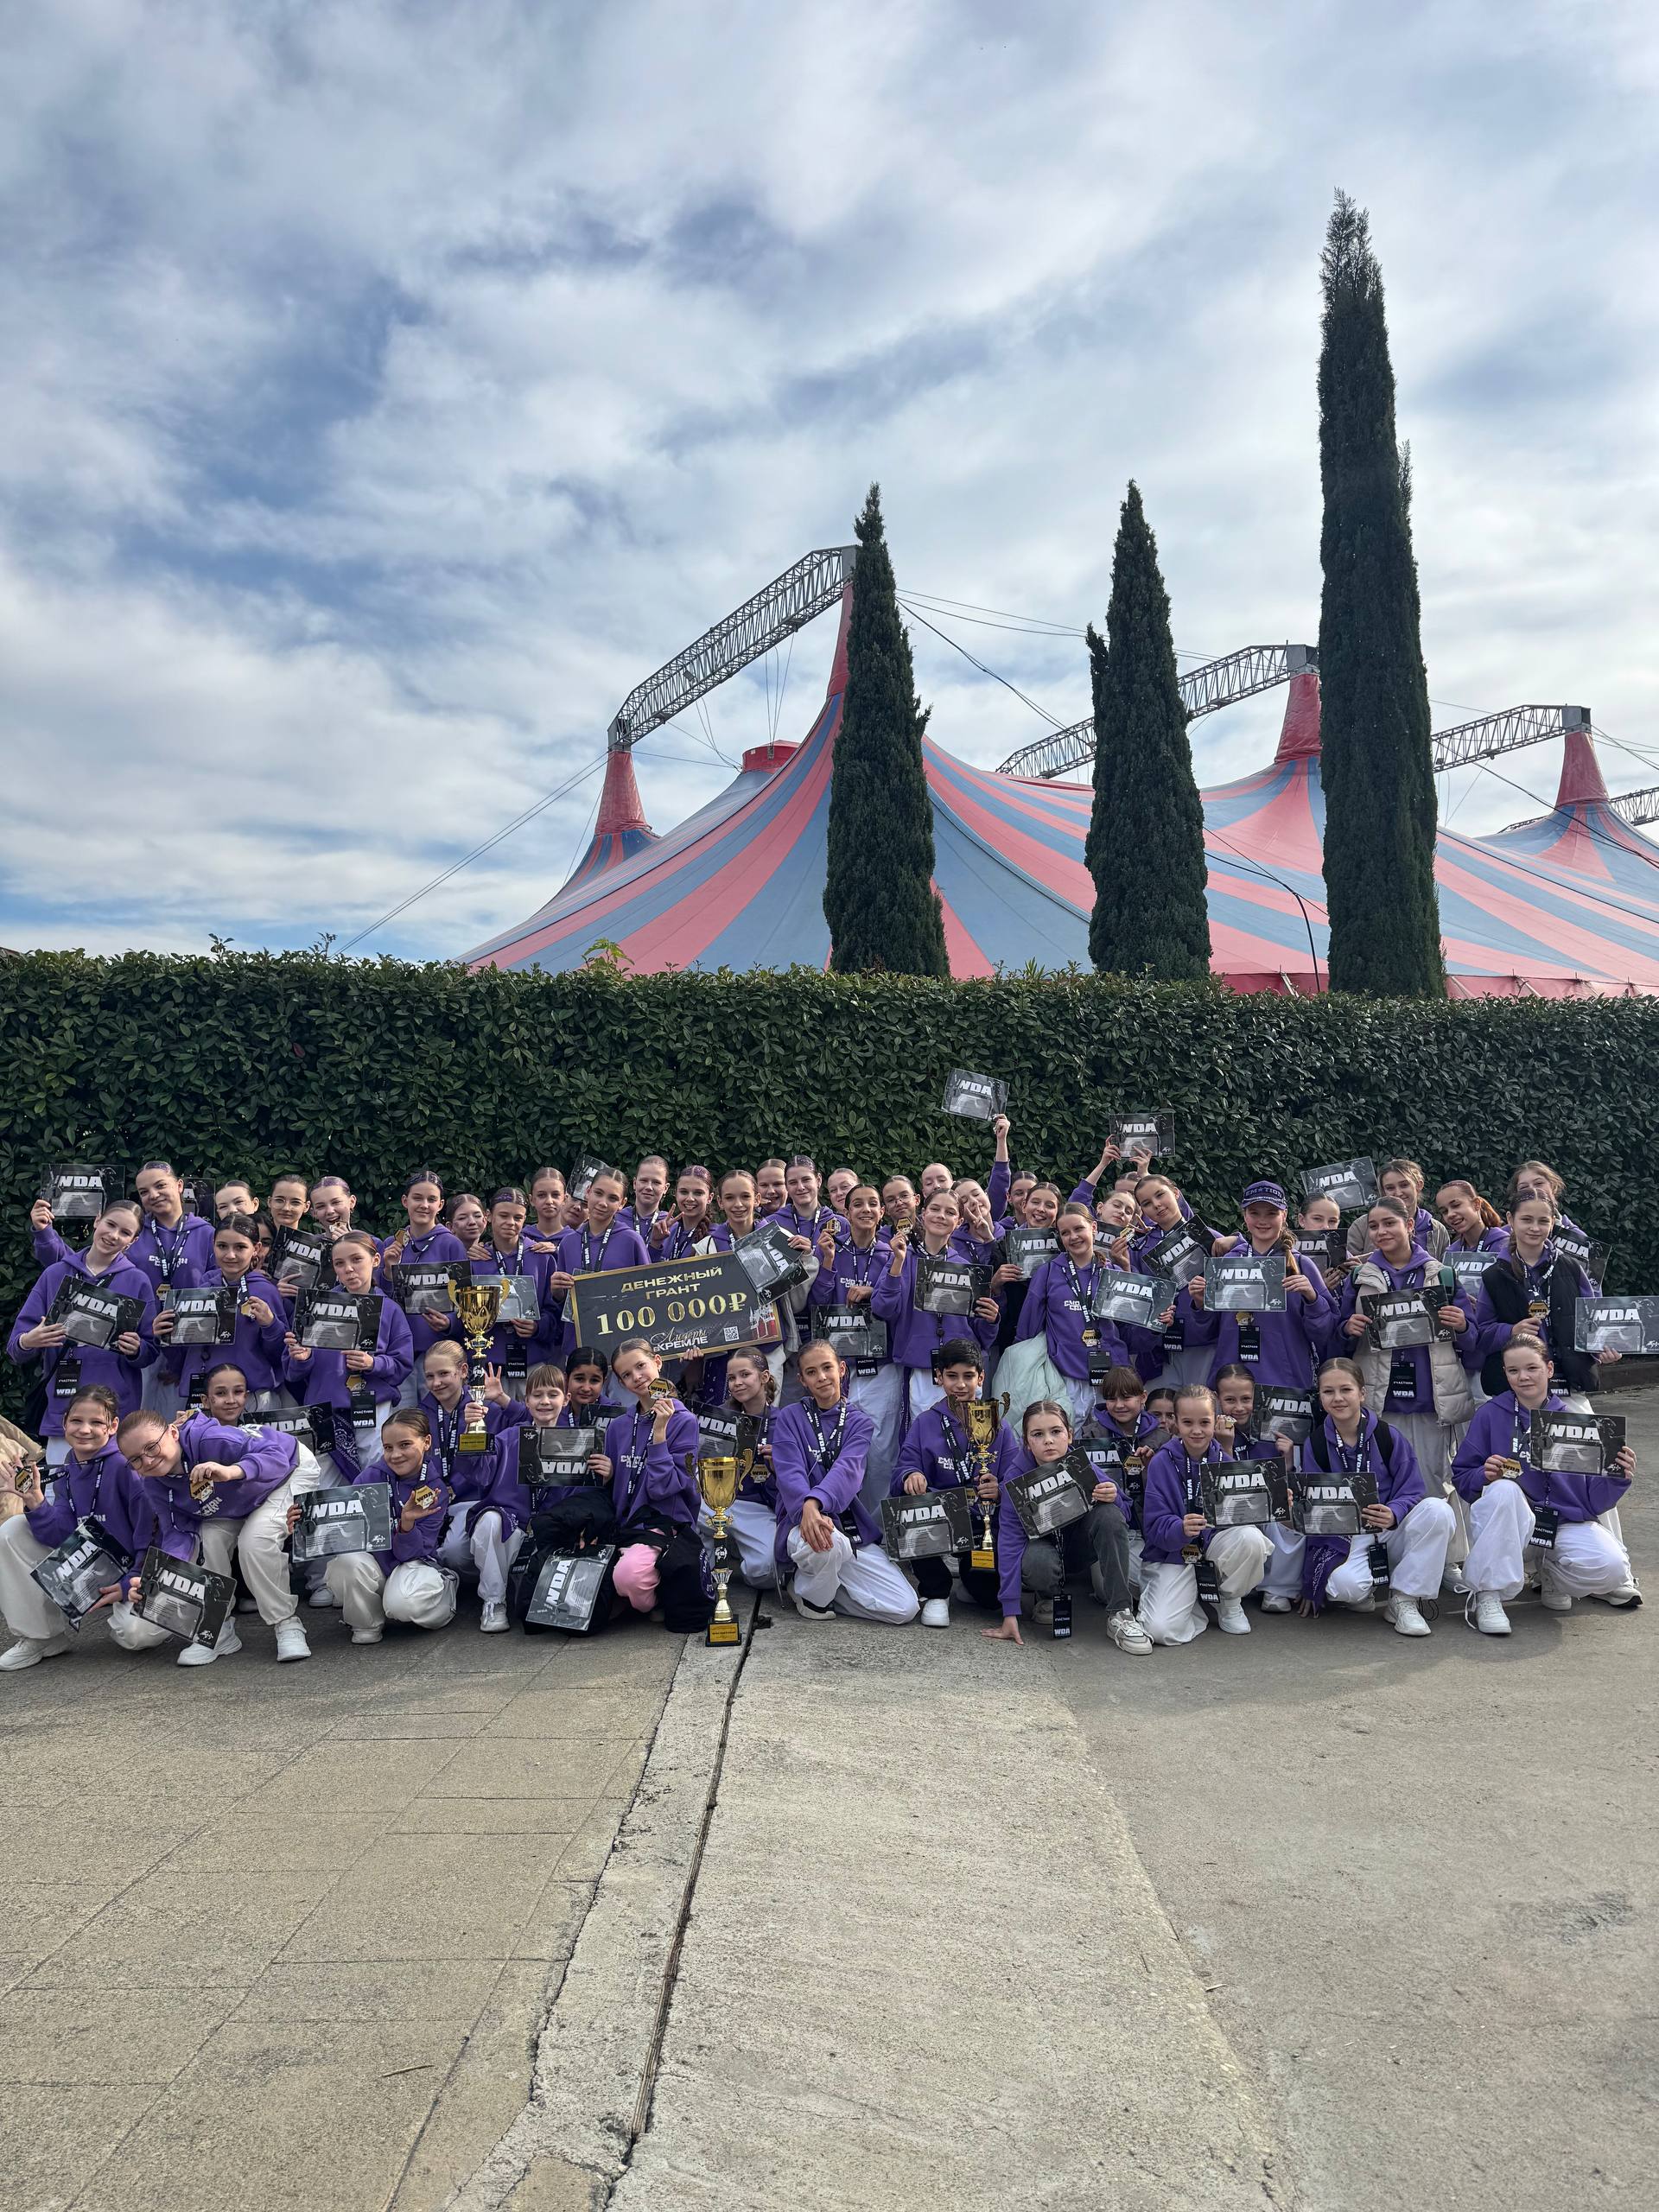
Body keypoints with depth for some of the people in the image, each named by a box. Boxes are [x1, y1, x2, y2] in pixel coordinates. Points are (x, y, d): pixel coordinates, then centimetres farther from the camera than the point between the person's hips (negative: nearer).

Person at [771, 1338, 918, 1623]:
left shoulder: (860, 1423, 7)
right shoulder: (790, 1418, 3)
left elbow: (847, 1470, -13)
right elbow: (790, 1473, -13)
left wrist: (816, 1501, -35)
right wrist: (807, 1509, -35)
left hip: (854, 1530, 3)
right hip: (802, 1524, -3)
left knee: (905, 1608, -14)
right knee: (827, 1541, -40)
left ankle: (822, 1587, 8)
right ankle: (811, 1594, -5)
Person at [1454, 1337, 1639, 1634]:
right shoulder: (1491, 1415, -2)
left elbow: (1593, 1498, 4)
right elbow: (1461, 1476, -2)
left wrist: (1617, 1476, -15)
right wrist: (1485, 1475, -22)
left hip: (1566, 1520, 2)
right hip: (1506, 1522, -2)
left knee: (1611, 1568, -27)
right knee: (1504, 1489, -36)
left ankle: (1551, 1575, 11)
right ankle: (1487, 1595, -25)